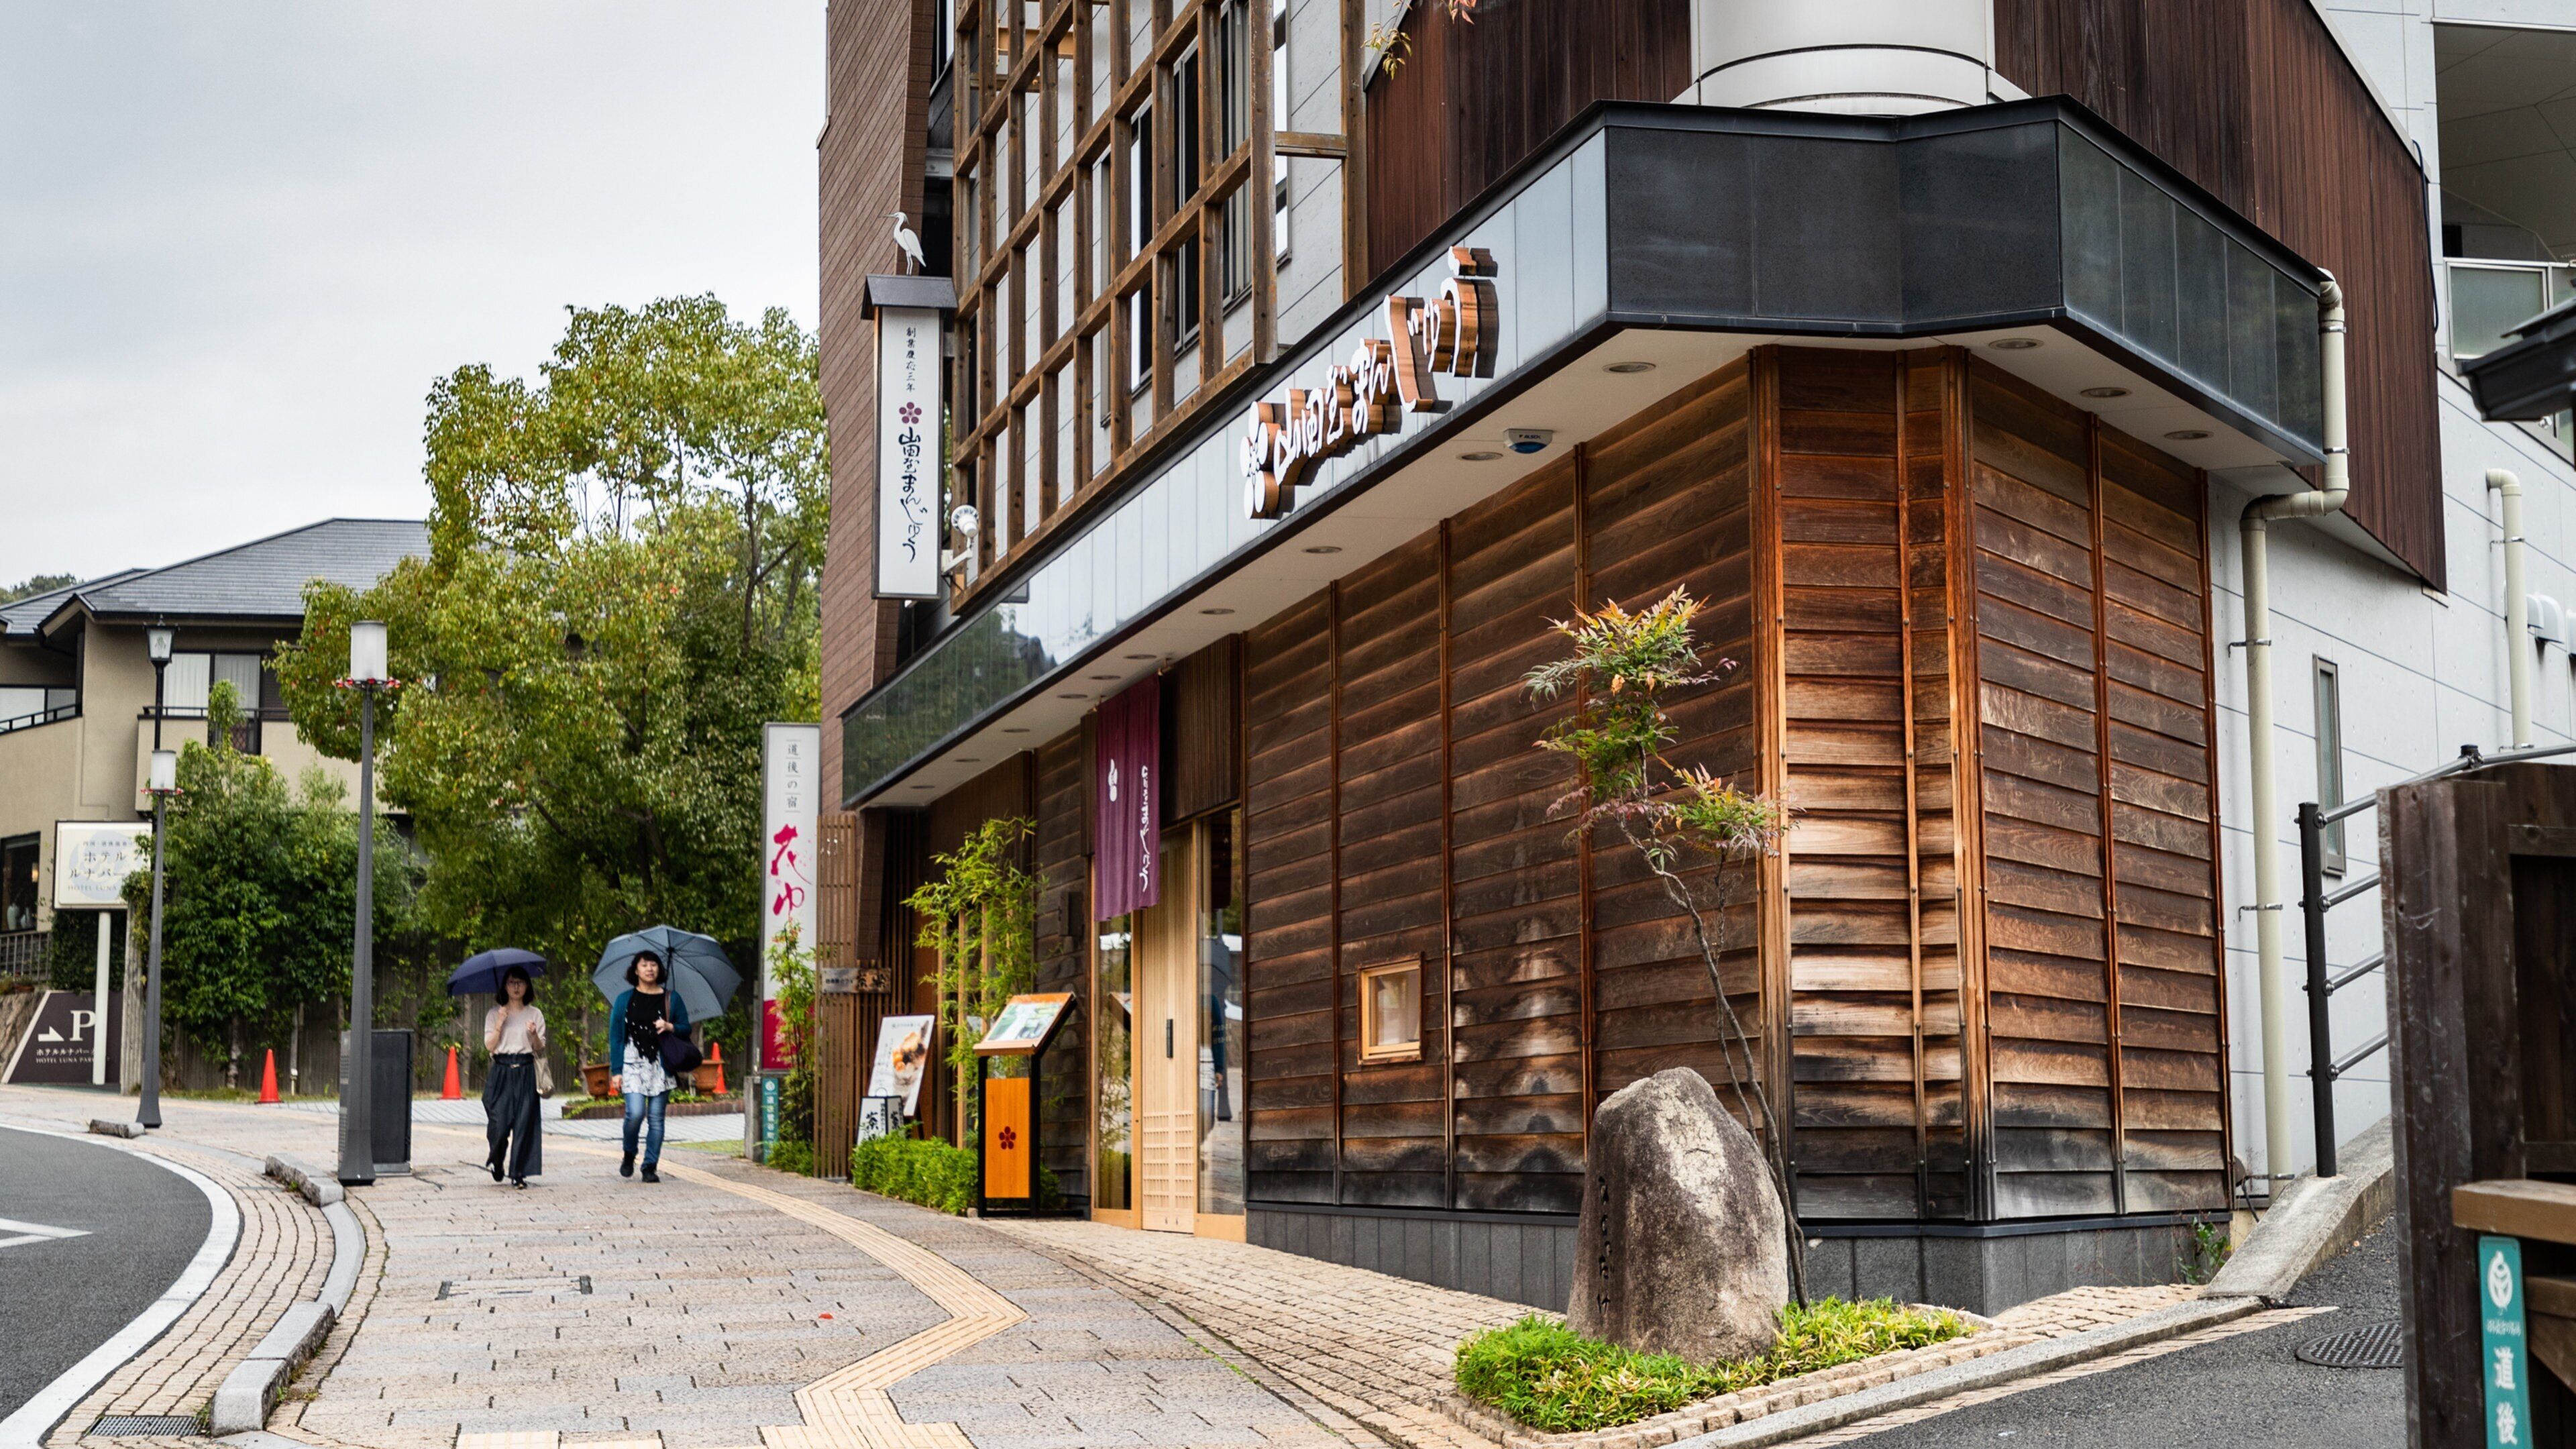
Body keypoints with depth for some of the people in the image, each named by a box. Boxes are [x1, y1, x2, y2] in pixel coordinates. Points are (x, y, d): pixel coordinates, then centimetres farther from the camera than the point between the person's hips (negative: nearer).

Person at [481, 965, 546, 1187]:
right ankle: (497, 1162, 22)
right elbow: (489, 1046, 1)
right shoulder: (495, 1014, 8)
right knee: (499, 1123, -7)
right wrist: (500, 1024, -12)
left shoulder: (535, 1014, 9)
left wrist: (534, 1034, -13)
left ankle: (518, 1173, 0)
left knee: (524, 1123, -6)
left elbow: (540, 1048, 7)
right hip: (502, 1072, -1)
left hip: (525, 1072, 1)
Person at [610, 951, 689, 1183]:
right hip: (633, 1063, -1)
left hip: (661, 1065, 1)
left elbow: (686, 1028, 13)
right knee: (636, 1113, -15)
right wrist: (616, 1071, -1)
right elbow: (615, 1036, 6)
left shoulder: (671, 998, 10)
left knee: (656, 1117, 0)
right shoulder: (625, 1000, 7)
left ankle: (650, 1167, 8)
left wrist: (670, 1027, -10)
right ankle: (629, 1155, 10)